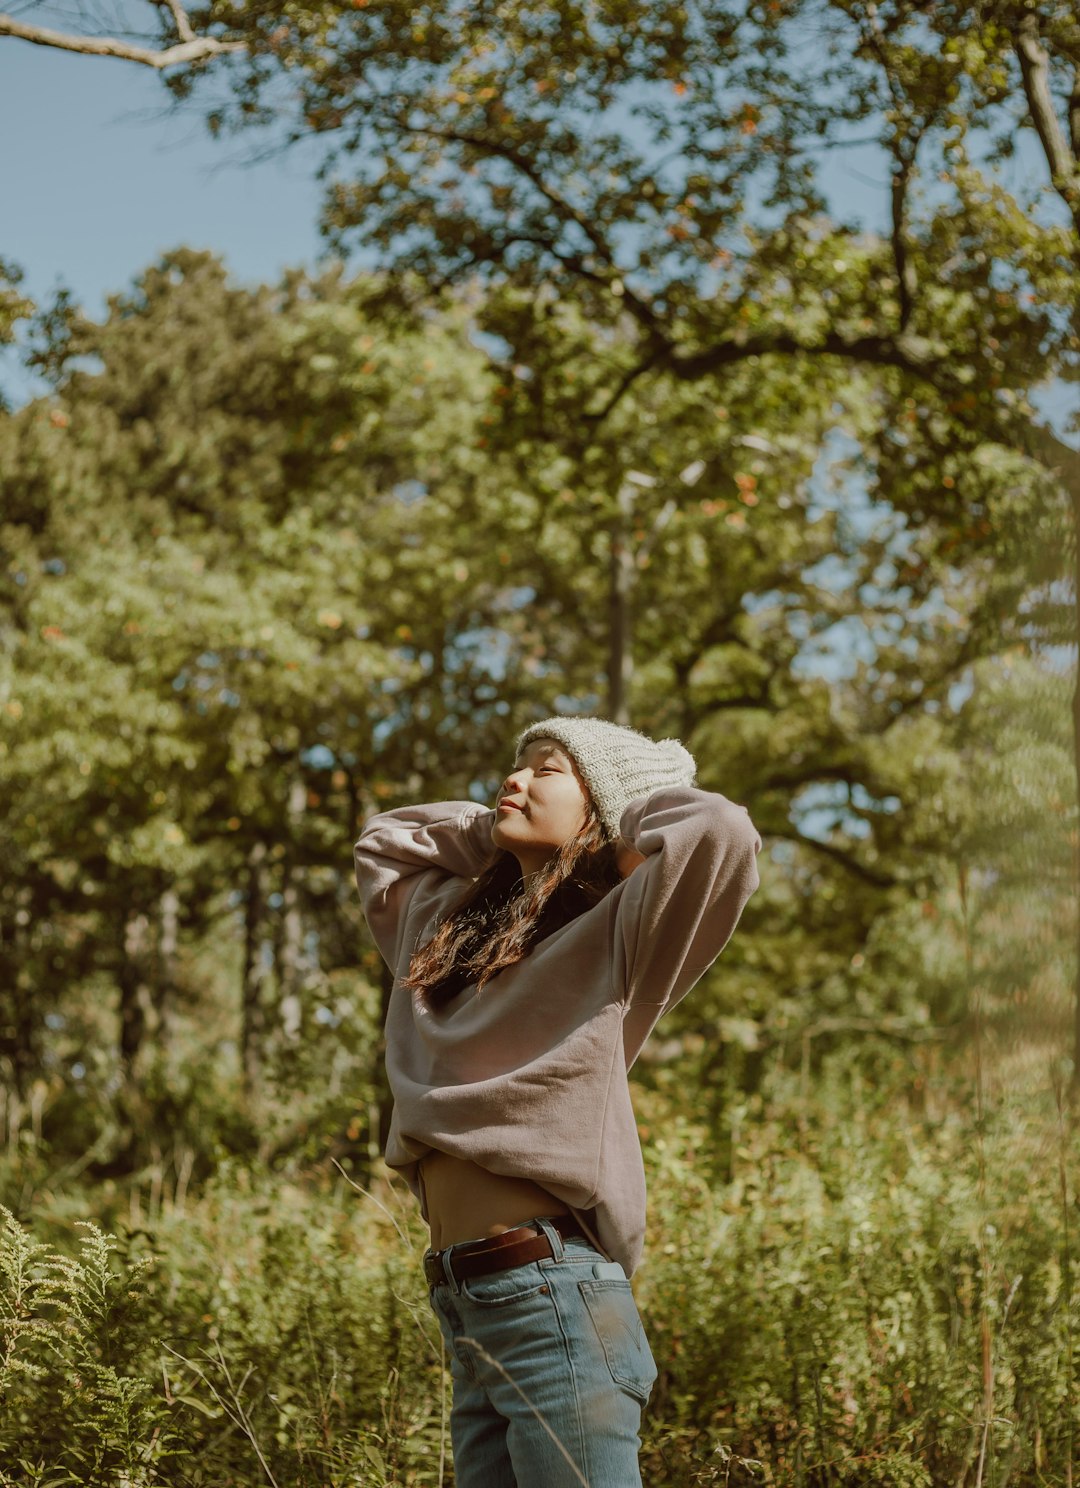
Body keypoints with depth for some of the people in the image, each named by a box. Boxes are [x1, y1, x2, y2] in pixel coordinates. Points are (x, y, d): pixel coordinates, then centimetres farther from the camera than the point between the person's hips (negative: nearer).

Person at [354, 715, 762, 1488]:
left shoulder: (608, 939, -4)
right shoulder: (457, 926, 17)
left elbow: (722, 832, -22)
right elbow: (384, 841, 36)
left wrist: (628, 817, -1)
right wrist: (502, 831, 20)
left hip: (554, 1304, -7)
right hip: (468, 1316, 8)